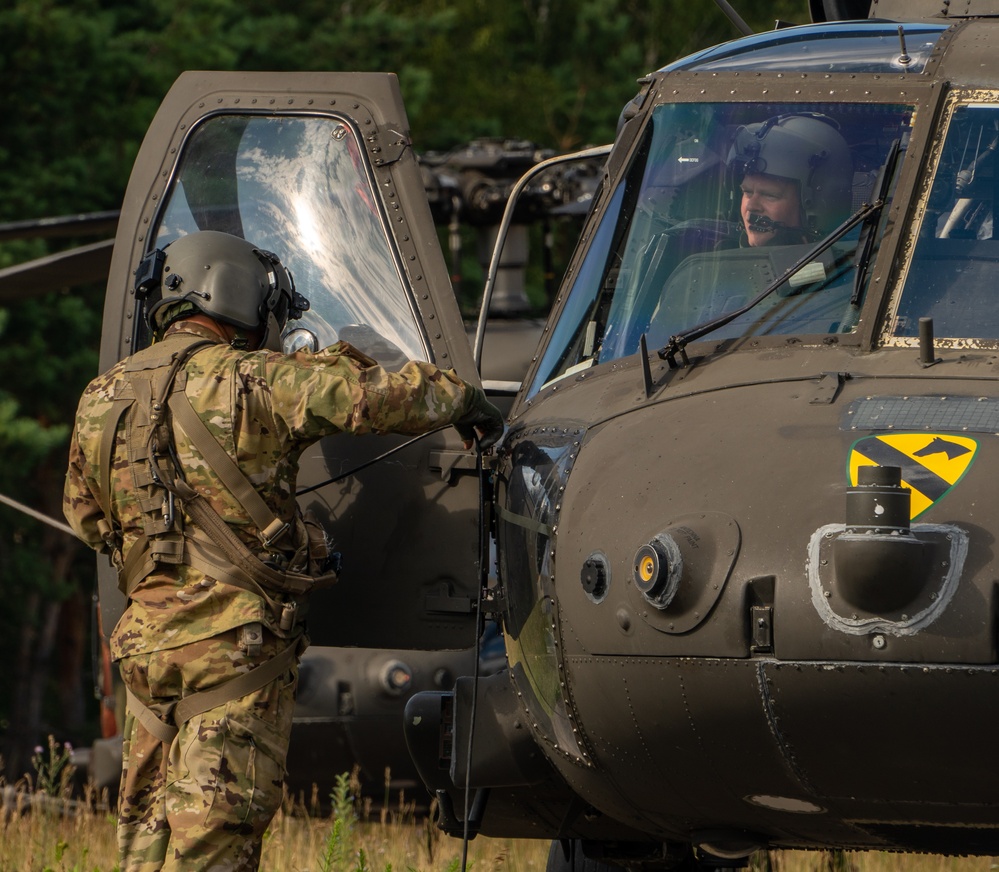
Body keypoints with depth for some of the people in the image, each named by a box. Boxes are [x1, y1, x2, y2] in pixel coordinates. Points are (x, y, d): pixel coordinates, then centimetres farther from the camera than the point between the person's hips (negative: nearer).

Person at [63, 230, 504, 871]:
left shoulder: (99, 402, 12)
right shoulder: (249, 382, -8)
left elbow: (88, 520, 23)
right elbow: (376, 396, -15)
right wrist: (461, 396, 3)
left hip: (144, 640, 6)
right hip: (235, 642, -6)